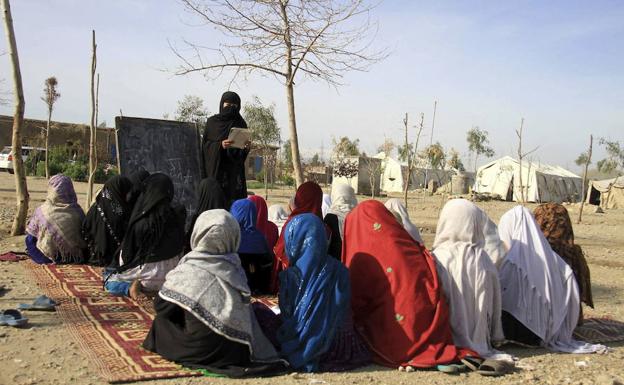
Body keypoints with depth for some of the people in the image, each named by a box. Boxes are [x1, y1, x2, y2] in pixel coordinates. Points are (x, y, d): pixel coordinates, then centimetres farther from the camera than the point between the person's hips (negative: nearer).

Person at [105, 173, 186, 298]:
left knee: (109, 277, 19)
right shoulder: (177, 217, -13)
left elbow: (127, 250, -7)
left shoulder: (142, 221, -23)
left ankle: (129, 288, -6)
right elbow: (179, 249, 0)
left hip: (148, 273, -5)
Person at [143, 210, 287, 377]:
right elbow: (246, 317, 0)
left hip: (200, 348, -1)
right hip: (234, 348, 2)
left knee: (162, 321, 19)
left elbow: (161, 306, -4)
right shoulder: (234, 267, -4)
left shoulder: (187, 270, -13)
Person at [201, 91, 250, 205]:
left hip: (235, 169, 2)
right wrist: (220, 145, -18)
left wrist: (246, 147, -12)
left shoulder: (241, 123, 10)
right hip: (216, 169, -2)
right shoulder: (212, 122, 6)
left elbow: (243, 153, 11)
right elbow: (205, 144, 0)